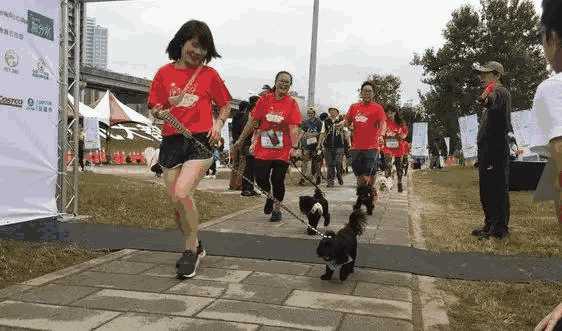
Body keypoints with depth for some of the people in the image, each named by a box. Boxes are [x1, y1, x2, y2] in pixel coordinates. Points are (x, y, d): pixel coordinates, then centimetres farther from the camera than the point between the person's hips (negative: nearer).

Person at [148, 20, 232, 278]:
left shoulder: (209, 74, 4)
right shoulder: (164, 73, 8)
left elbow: (225, 105, 15)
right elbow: (154, 109, 11)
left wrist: (219, 123, -3)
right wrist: (160, 112, -11)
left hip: (199, 141, -4)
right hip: (171, 142, 4)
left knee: (181, 194, -22)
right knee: (175, 202, 9)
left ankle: (190, 250, 0)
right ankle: (195, 247, 33)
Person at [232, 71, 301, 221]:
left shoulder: (292, 104, -2)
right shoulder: (264, 99, 3)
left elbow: (294, 128, -10)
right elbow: (252, 121, 7)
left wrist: (294, 147, -22)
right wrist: (240, 140, 9)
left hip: (282, 151, -2)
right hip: (263, 149, 2)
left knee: (278, 181, 3)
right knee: (260, 178, 0)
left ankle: (277, 208, 25)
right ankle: (270, 196, 34)